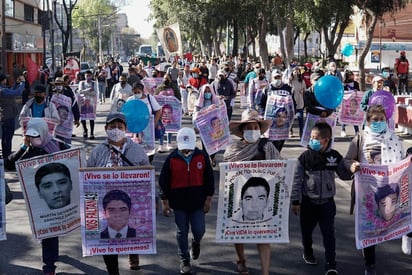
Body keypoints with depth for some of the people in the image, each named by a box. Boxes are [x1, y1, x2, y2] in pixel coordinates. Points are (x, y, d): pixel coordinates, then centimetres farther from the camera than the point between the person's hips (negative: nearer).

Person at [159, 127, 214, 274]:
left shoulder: (202, 157, -4)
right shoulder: (171, 159, -8)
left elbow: (209, 178, 3)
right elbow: (163, 181, -2)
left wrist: (208, 199, 2)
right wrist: (164, 201, -2)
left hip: (197, 202, 1)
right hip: (179, 202, -1)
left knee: (199, 230, 1)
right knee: (182, 232, 6)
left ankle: (196, 243, 37)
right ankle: (184, 260, 20)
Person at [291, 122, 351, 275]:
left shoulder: (335, 156, -5)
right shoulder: (305, 157, -9)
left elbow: (343, 175, 4)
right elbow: (297, 180, -6)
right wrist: (295, 201, -7)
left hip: (327, 202, 0)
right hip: (308, 201, 0)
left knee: (328, 233, -1)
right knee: (307, 229, 16)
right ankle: (308, 252, 42)